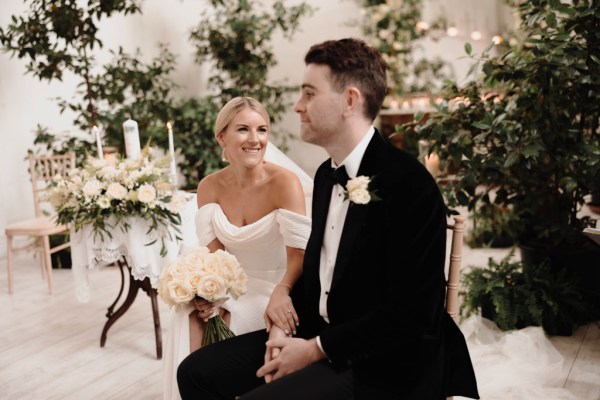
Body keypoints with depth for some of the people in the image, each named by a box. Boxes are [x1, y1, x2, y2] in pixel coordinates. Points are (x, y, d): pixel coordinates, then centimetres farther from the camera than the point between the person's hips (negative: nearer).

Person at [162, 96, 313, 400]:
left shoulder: (284, 181, -17)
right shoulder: (209, 187, -2)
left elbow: (299, 253, -21)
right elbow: (211, 252, -3)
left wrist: (281, 293, -40)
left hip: (275, 288, -4)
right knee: (187, 318, -23)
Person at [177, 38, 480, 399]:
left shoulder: (409, 184, -18)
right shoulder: (327, 174, 9)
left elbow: (409, 314, -21)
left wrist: (316, 349, -16)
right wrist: (283, 326, 1)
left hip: (384, 365, -8)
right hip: (319, 336, 8)